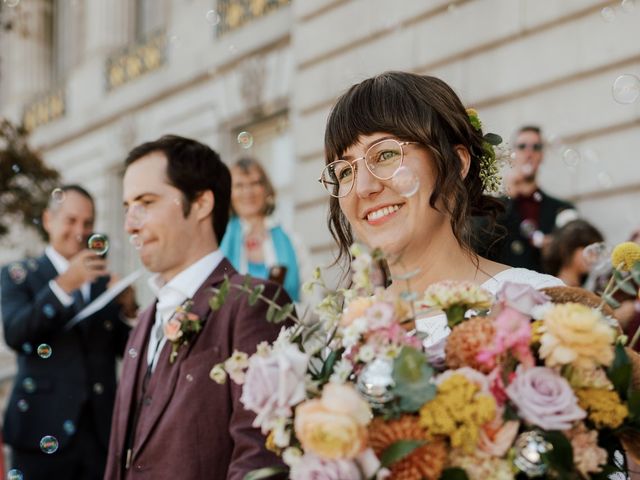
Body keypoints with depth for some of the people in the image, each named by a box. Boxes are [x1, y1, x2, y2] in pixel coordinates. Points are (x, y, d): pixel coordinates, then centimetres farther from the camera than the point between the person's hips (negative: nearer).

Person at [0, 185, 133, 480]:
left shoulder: (105, 281, 14)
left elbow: (126, 350, 10)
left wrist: (128, 309, -8)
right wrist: (63, 285, -22)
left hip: (102, 431, 3)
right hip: (44, 432, -3)